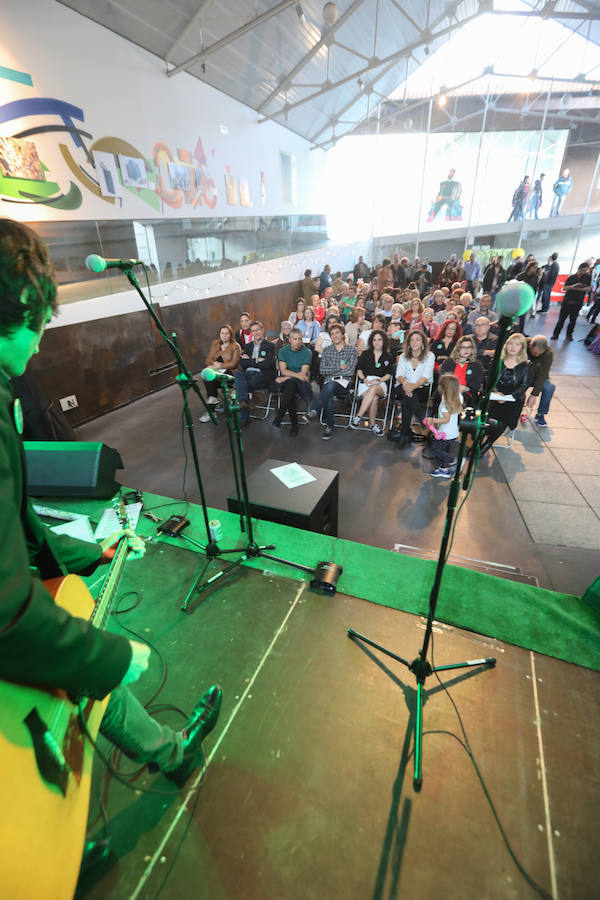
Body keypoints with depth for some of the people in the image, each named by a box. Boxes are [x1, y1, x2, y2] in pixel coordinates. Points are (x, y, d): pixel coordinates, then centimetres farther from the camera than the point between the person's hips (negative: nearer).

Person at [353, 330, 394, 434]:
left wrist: (378, 380, -11)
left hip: (381, 383, 0)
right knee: (374, 398, -35)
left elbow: (389, 374, 7)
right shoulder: (365, 354, 16)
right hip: (365, 382, 0)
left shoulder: (388, 357, 15)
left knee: (373, 389, -40)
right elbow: (359, 369, 11)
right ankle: (372, 424, -29)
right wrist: (365, 380, -8)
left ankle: (359, 416, -40)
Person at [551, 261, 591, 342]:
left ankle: (569, 334, 18)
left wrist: (576, 288, -11)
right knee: (561, 319, 0)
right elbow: (564, 288, -2)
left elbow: (587, 288, -1)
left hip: (578, 303, 1)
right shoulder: (572, 277, 3)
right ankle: (555, 334, 7)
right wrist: (572, 286, -20)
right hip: (567, 301, 0)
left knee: (573, 320, 4)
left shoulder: (588, 277, 4)